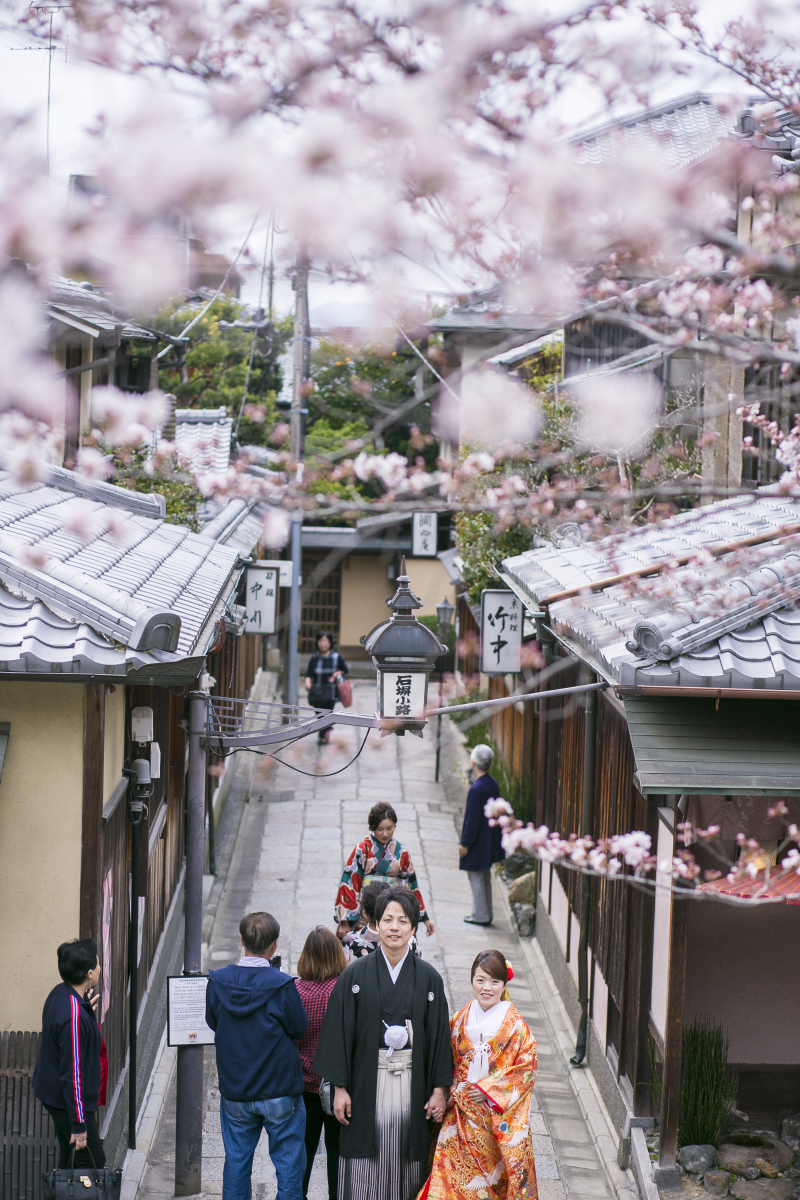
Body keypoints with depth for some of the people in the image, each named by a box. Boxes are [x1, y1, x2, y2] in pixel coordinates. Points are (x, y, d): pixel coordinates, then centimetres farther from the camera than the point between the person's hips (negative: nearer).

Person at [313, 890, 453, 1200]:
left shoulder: (428, 978, 1)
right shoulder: (355, 975, -2)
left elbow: (439, 1035, 4)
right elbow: (339, 1032, -1)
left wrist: (439, 1089, 1)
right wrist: (340, 1087, -4)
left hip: (412, 1082, 1)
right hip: (367, 1081, -1)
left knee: (408, 1171, 6)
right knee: (362, 1173, 1)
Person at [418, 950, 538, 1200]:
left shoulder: (514, 1025, -7)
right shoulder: (461, 1020, 4)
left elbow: (526, 1068, -10)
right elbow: (449, 1061, 13)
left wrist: (487, 1090, -14)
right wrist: (456, 1090, -2)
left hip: (498, 1112, -3)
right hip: (463, 1112, 3)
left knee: (495, 1168, 2)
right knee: (457, 1169, 0)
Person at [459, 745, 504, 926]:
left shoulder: (476, 789, -26)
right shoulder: (493, 784, -1)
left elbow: (472, 819, -23)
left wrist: (464, 843, -13)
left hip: (477, 842, -8)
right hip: (489, 841, 8)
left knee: (476, 878, 5)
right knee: (485, 877, 19)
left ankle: (481, 916, 13)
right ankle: (487, 913, 29)